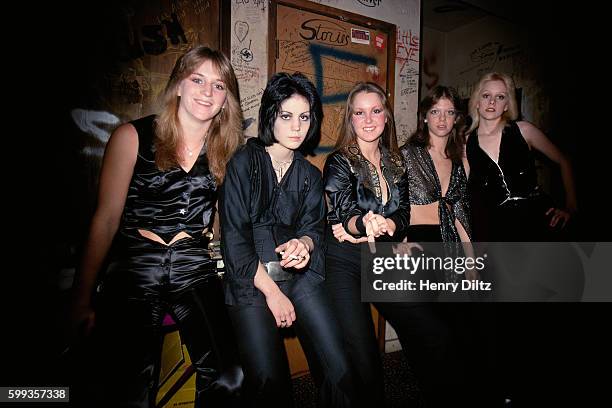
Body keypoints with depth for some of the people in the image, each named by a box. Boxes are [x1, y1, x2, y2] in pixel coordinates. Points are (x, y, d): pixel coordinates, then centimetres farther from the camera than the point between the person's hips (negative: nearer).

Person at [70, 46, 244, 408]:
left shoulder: (226, 150, 5)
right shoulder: (133, 137, -3)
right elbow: (107, 219, -3)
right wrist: (83, 299, -2)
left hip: (195, 270, 2)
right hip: (134, 271, -1)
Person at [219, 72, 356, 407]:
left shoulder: (310, 175, 15)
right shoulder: (243, 163, 0)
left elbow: (314, 228, 7)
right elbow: (234, 237, -6)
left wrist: (303, 243, -18)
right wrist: (271, 291, -9)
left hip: (301, 275, 4)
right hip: (250, 279, -3)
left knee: (339, 372, -7)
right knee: (268, 380, -12)